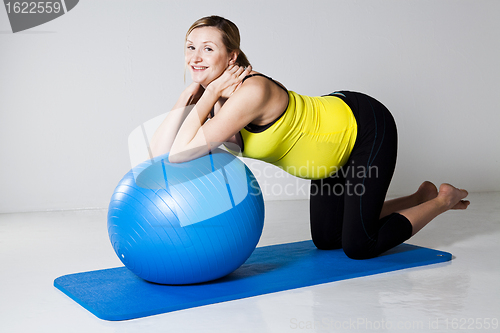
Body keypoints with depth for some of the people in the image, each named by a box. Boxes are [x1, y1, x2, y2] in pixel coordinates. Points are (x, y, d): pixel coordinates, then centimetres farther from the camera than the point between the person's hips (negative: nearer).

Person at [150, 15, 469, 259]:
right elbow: (160, 151, -20)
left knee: (358, 246, -5)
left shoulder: (251, 91, -35)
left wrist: (210, 93, -32)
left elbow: (181, 152, -41)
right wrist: (192, 91, -23)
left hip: (368, 129, -8)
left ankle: (443, 200, 18)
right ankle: (420, 198, 33)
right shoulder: (213, 98, -10)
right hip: (336, 136, 8)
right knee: (326, 239, 16)